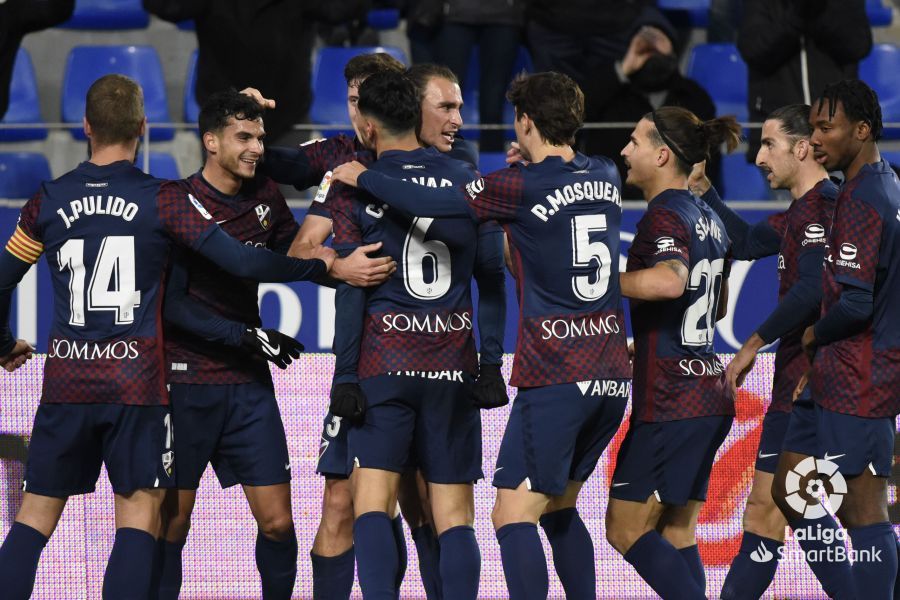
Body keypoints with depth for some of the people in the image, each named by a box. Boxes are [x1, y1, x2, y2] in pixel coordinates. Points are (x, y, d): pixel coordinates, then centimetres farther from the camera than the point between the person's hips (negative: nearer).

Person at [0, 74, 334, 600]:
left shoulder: (48, 201, 5)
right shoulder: (163, 200, -4)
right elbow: (243, 262, -9)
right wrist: (318, 266, 3)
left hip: (66, 379, 3)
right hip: (136, 380, -3)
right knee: (139, 516, -1)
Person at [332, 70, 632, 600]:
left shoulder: (520, 188, -9)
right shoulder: (607, 179, 9)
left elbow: (425, 204, -11)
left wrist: (360, 177, 3)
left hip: (555, 378, -7)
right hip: (612, 378, 7)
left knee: (514, 515, -7)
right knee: (559, 507, 20)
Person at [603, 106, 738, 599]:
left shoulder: (663, 217, -13)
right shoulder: (708, 219, 15)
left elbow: (669, 281, -35)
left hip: (669, 401, -9)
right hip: (710, 395, 9)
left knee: (626, 529, -3)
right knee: (677, 534, 12)